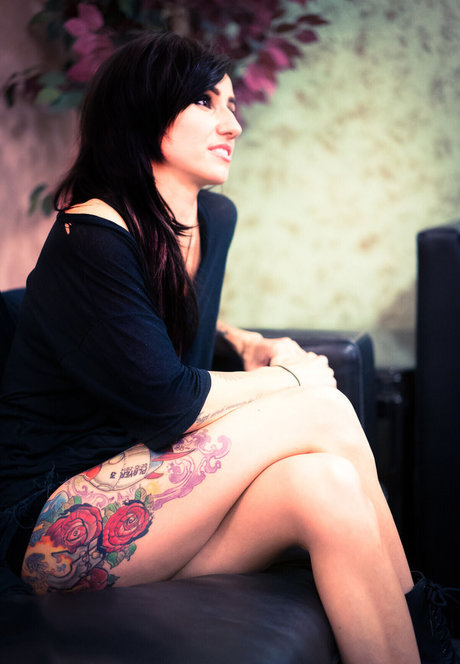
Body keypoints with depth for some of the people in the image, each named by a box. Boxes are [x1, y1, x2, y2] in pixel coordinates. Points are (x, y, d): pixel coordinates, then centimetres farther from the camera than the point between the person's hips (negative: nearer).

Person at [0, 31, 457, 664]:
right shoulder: (91, 238, -18)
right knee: (323, 413, -21)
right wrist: (291, 380, -8)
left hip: (135, 479, 7)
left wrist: (244, 341, 12)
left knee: (325, 486, -25)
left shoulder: (215, 217, 8)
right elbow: (166, 402, -21)